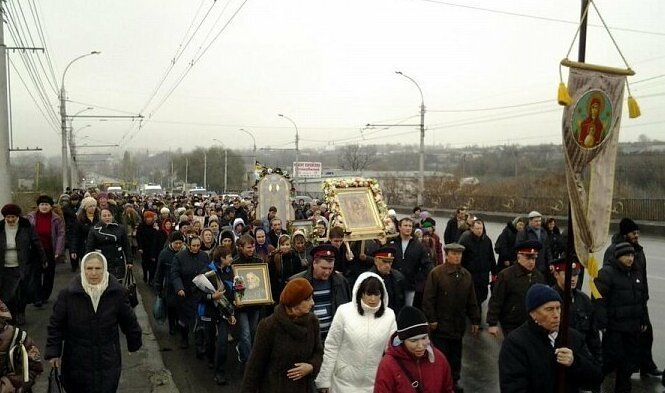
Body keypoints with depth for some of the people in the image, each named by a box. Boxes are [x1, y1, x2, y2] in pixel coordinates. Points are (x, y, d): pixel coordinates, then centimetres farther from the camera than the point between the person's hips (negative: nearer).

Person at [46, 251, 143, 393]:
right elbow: (56, 324, -3)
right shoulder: (68, 293, -12)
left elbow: (129, 321, 2)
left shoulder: (117, 292, -10)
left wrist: (134, 343, 11)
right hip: (76, 360, 1)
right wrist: (53, 352, -4)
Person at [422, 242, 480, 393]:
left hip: (459, 325, 5)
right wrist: (431, 319, -15)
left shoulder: (466, 275, 6)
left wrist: (475, 320, 10)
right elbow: (428, 299, -13)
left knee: (456, 356, 16)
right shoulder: (436, 273, -11)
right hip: (440, 325, -5)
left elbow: (472, 301, 11)